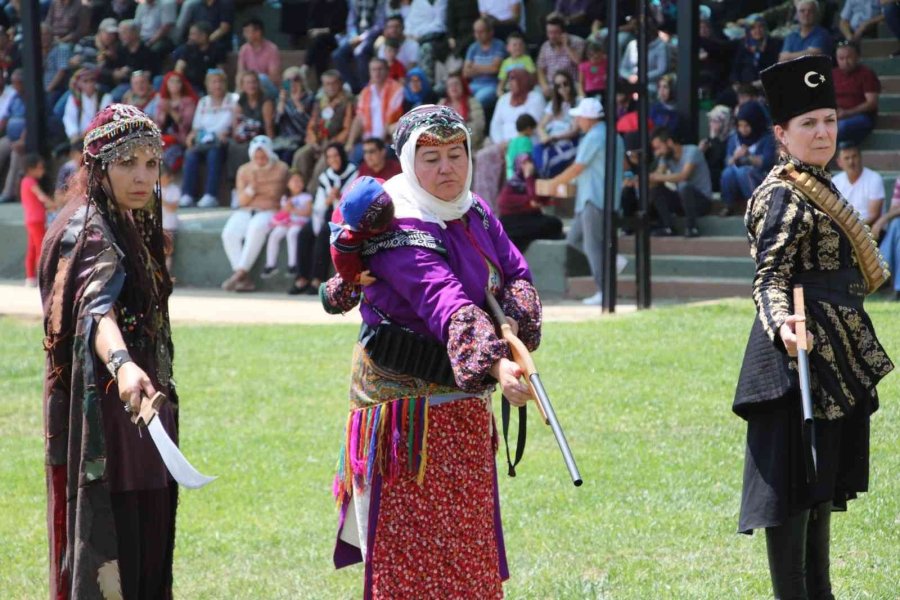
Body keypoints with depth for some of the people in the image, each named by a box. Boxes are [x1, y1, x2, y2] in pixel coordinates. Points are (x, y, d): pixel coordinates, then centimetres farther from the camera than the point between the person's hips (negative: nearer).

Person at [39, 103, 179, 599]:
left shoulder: (129, 226, 10)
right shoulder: (91, 233, -19)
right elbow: (97, 308, -39)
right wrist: (123, 364, -57)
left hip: (134, 413, 10)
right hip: (103, 415, -10)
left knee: (141, 553, 13)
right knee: (107, 556, -9)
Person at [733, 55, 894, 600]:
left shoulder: (818, 187, 15)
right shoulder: (783, 196, -14)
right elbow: (770, 279, -20)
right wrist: (783, 326, -39)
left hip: (834, 354, 10)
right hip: (802, 352, -10)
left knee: (825, 476, 15)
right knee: (794, 476, -7)